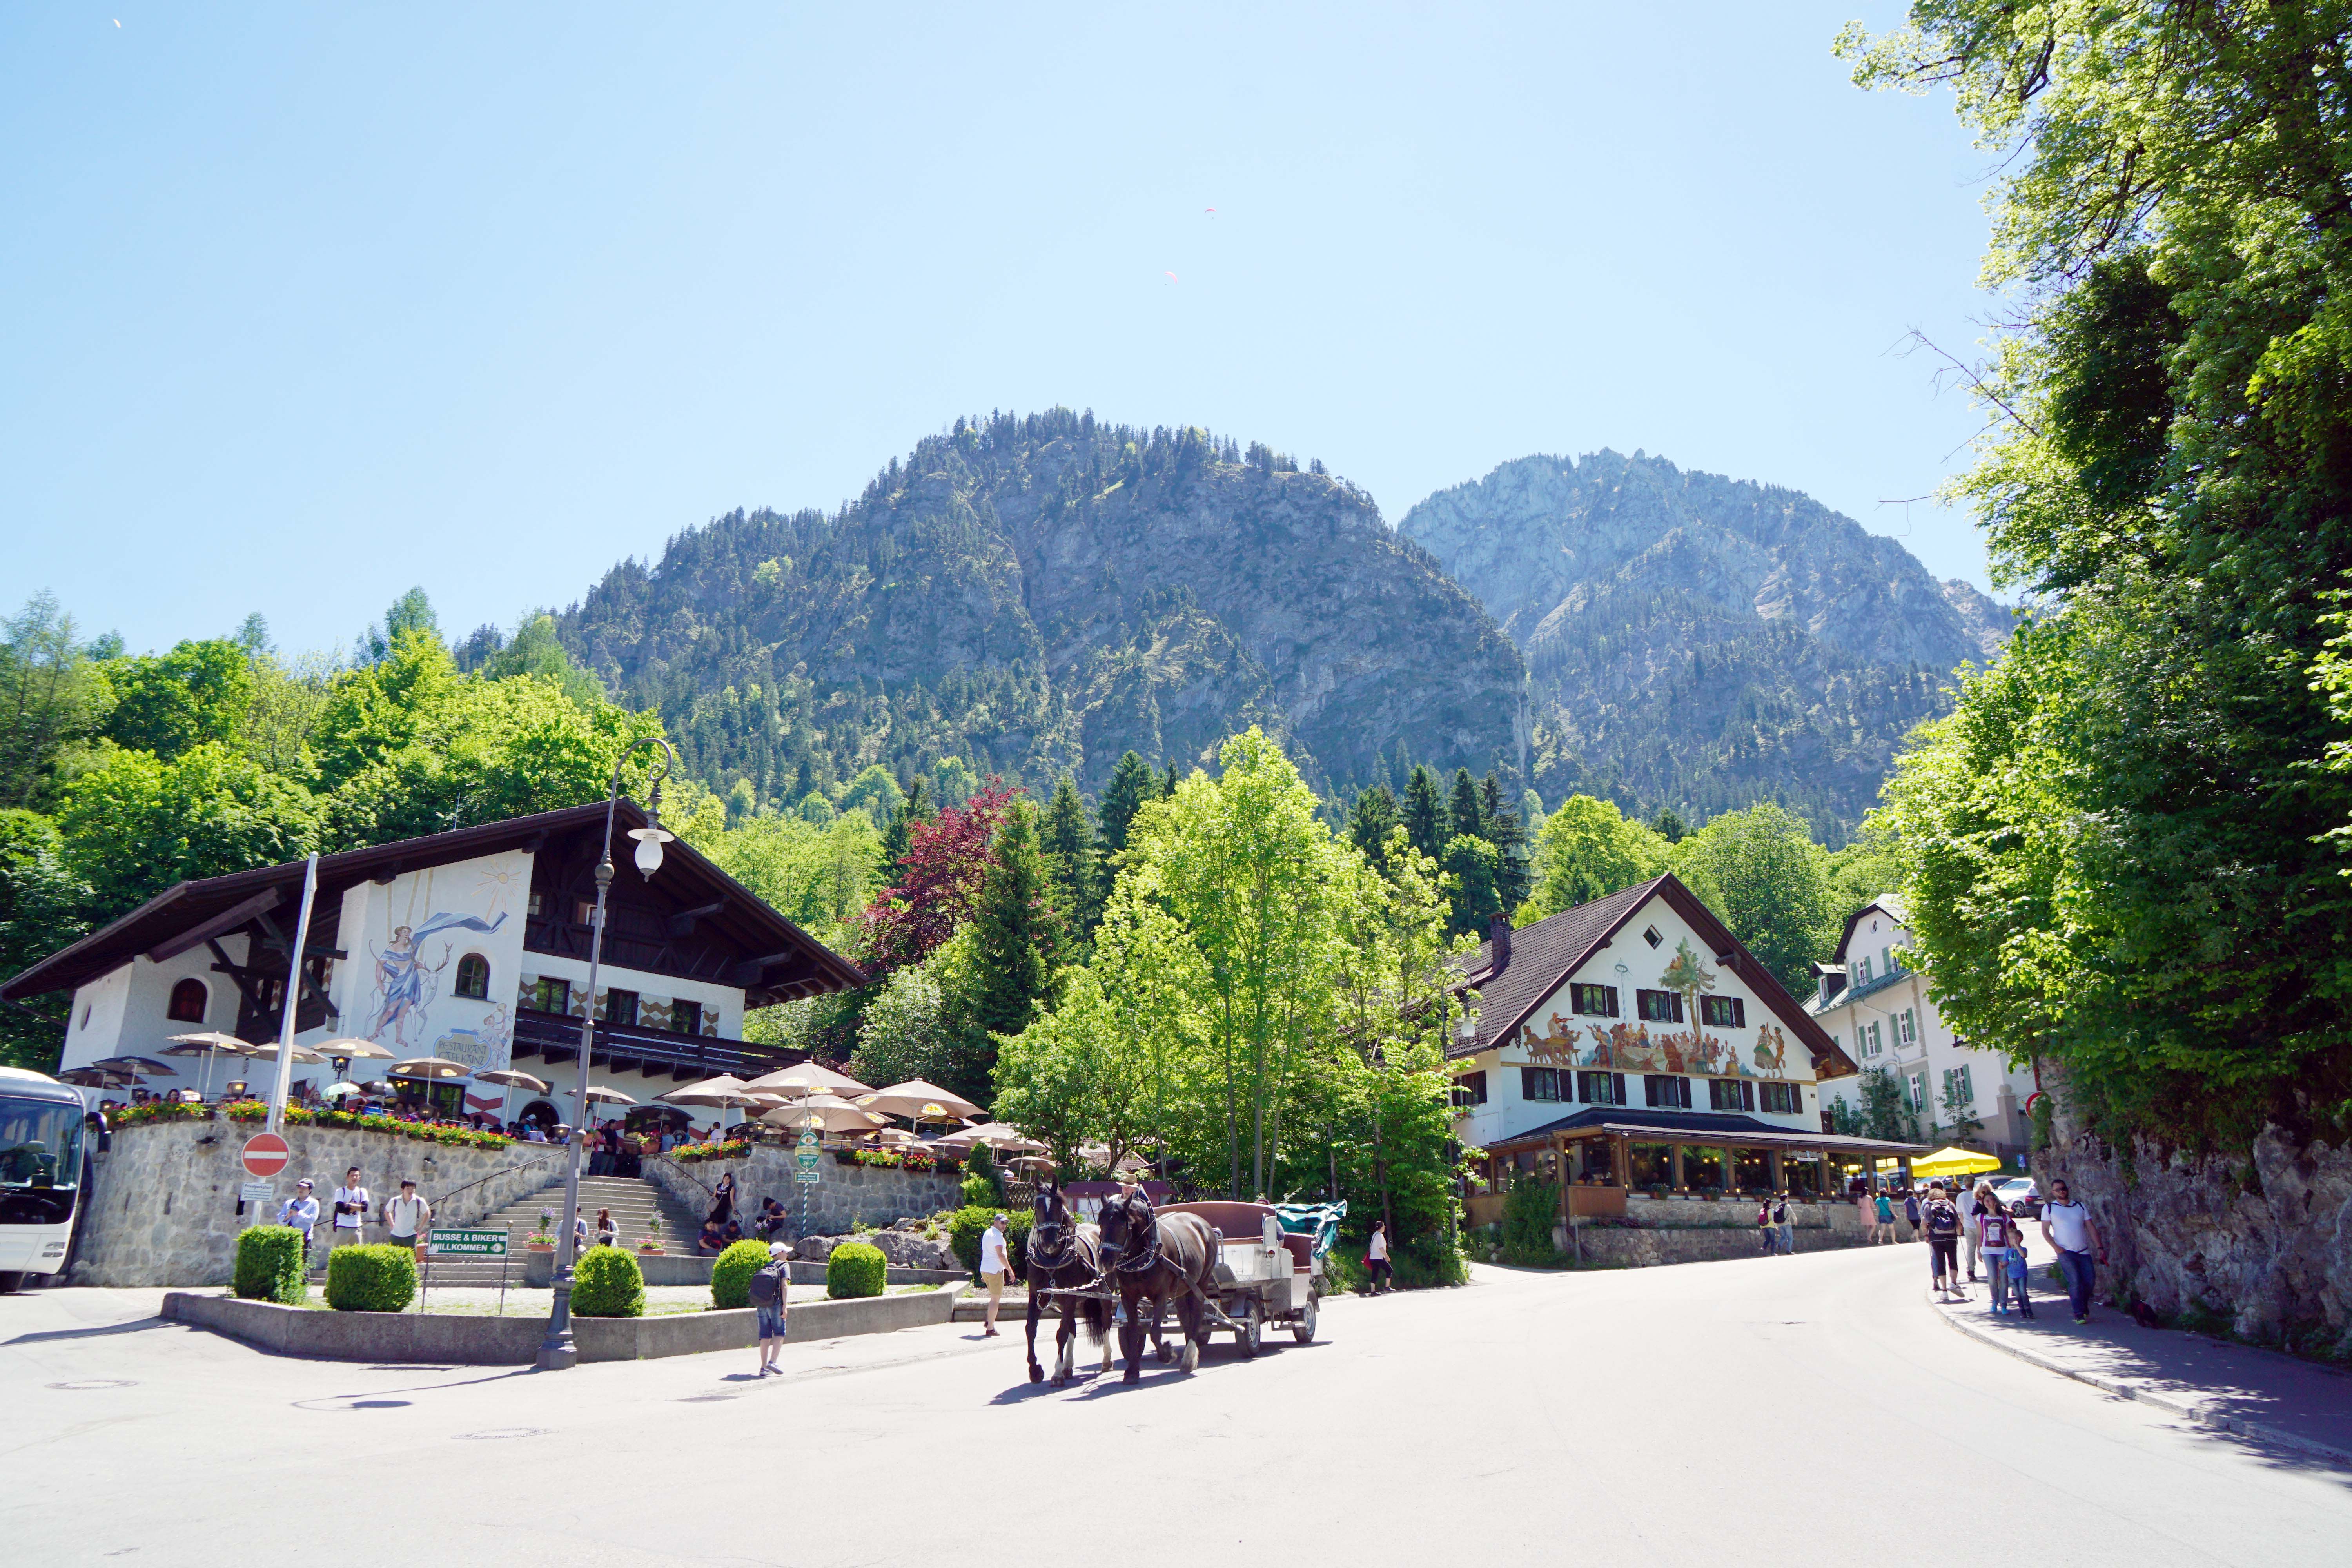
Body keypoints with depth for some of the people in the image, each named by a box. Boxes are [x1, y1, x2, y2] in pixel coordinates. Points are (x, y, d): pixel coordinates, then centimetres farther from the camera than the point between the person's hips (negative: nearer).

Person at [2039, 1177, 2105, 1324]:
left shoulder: (2080, 1206, 12)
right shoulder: (2049, 1208, 3)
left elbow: (2091, 1228, 10)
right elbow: (2045, 1231, 0)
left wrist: (2100, 1247, 2)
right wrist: (2056, 1247, -12)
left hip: (2084, 1251, 3)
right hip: (2065, 1252, -3)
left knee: (2090, 1281, 0)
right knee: (2075, 1282, -12)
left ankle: (2083, 1306, 26)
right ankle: (2079, 1313, -5)